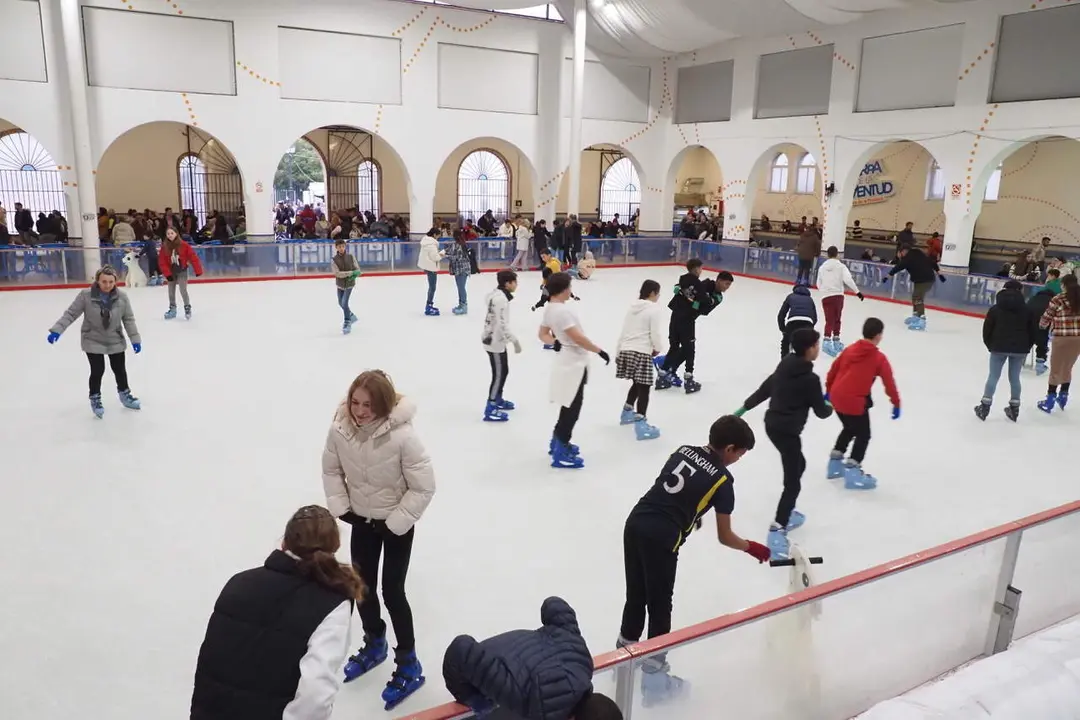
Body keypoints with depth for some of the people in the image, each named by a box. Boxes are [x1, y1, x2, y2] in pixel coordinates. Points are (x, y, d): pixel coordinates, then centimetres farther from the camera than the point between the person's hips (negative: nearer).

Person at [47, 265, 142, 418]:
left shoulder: (121, 297, -14)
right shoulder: (85, 295, -20)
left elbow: (129, 319, -6)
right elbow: (71, 314, -13)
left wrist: (135, 339, -6)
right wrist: (57, 330, -21)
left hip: (115, 340, 2)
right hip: (93, 340, -2)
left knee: (120, 368, 14)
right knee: (97, 370, -2)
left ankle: (125, 394, 38)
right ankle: (95, 399, 22)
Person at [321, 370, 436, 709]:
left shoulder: (402, 437, -31)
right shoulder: (339, 430, -17)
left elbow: (423, 487, -23)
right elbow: (331, 470, 2)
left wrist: (395, 524, -20)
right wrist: (340, 508, -4)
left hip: (397, 524, -5)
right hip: (361, 520, 5)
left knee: (392, 591, 0)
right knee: (362, 586, 17)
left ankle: (408, 664, 20)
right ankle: (374, 645, 44)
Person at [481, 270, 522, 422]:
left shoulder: (498, 294, 8)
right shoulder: (500, 299, -24)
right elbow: (502, 324, -28)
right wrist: (515, 340, -22)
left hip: (495, 338, 10)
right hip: (495, 341, -10)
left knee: (503, 371, 21)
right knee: (499, 374, -4)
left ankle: (497, 399, 37)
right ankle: (490, 409, 1)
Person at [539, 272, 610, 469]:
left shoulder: (550, 308, 7)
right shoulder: (562, 310, -24)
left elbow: (543, 334, 13)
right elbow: (578, 337, -25)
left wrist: (554, 342, -5)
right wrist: (600, 351, -17)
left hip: (569, 361, 10)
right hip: (574, 363, -10)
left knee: (569, 405, 21)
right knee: (572, 408, -2)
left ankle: (558, 442, 34)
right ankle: (561, 453, 5)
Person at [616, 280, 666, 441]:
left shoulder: (633, 307, 14)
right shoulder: (655, 310, -8)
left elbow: (624, 332, 16)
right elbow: (656, 334, -11)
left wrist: (618, 352, 22)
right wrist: (658, 349, 9)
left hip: (626, 351, 8)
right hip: (641, 353, -8)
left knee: (637, 384, 25)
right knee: (644, 388, -4)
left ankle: (627, 412, 38)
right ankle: (640, 424, -7)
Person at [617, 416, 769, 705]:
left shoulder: (684, 450, 12)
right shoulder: (722, 480, -3)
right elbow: (724, 537, 4)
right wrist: (752, 548, 21)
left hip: (635, 522, 7)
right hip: (661, 538, -6)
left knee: (636, 596, 22)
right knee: (660, 606, 8)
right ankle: (653, 675, 17)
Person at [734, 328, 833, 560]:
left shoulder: (784, 366, 5)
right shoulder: (811, 379, -17)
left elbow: (763, 390, 13)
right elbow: (821, 412, -7)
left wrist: (743, 408, 25)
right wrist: (830, 407, 16)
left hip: (772, 424, 9)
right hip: (787, 431, -9)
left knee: (799, 465, 27)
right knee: (792, 483, -6)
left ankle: (787, 513, 37)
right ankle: (777, 531, -16)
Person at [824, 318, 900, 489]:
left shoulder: (850, 349, 10)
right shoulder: (879, 358, -6)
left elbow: (833, 370, 16)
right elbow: (889, 383, -5)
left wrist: (828, 391, 27)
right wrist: (896, 403, 6)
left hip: (836, 397, 7)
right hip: (855, 402, -7)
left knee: (849, 429, 27)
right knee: (863, 435, 8)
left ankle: (835, 463, 32)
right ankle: (852, 472, 3)